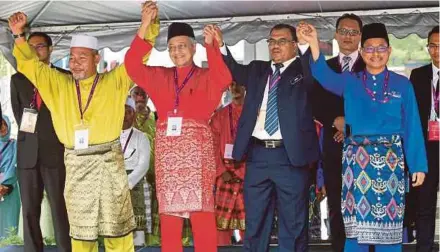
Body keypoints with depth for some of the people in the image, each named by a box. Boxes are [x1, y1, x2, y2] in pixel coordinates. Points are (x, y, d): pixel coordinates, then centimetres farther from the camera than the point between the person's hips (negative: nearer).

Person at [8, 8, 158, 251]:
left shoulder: (115, 81, 2)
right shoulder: (58, 83, 9)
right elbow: (29, 63, 10)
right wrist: (19, 35, -3)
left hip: (109, 161, -2)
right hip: (75, 164, 2)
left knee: (116, 225, 5)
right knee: (80, 228, 10)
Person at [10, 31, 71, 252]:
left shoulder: (65, 77, 3)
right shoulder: (18, 79, 13)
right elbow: (18, 113, 17)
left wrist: (54, 137, 0)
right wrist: (30, 135, 8)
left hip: (55, 150, -3)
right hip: (27, 152, 3)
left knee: (59, 208, -3)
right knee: (29, 210, 4)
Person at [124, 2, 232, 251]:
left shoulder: (206, 76, 8)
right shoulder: (159, 76, 15)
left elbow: (224, 79, -13)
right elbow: (132, 65, 2)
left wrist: (212, 45, -20)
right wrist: (145, 26, -5)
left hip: (197, 146, -3)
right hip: (167, 148, 3)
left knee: (202, 211, -7)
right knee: (169, 212, 4)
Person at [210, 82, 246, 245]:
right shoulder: (219, 115, 13)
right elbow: (214, 146, 7)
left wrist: (242, 168, -10)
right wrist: (222, 171, -6)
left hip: (249, 174, -2)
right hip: (225, 175, 2)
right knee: (221, 218, -2)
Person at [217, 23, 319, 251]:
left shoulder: (303, 70, 2)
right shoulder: (257, 69, 16)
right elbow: (235, 72, 4)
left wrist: (307, 45, -34)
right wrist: (220, 46, -12)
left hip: (291, 155, -4)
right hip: (257, 155, 4)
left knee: (293, 225, 5)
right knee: (254, 223, 12)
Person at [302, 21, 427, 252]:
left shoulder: (402, 85, 7)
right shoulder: (349, 82, 7)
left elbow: (412, 127, 5)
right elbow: (324, 76, -13)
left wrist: (418, 165, 0)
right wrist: (314, 44, -29)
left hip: (390, 159, 0)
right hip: (357, 158, 0)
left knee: (389, 225, 3)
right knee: (356, 224, 3)